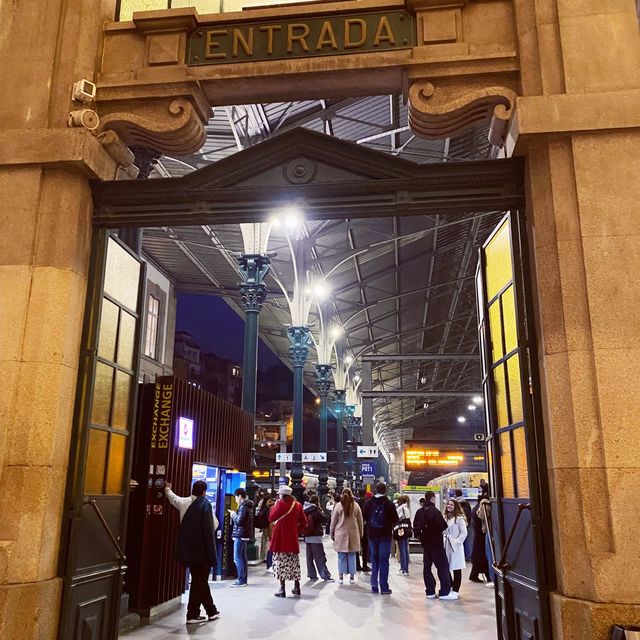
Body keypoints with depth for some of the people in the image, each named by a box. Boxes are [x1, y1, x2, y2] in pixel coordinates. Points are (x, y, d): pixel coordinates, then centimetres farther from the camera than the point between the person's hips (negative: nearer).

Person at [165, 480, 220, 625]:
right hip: (202, 550, -7)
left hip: (189, 550, 7)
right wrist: (211, 553, -7)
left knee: (200, 580, 16)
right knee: (199, 581, 4)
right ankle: (192, 614, 7)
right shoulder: (205, 504, -13)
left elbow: (172, 497, 27)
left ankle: (211, 610, 25)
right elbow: (211, 527, -17)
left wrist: (167, 488, 49)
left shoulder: (184, 503, 6)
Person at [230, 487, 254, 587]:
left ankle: (241, 580, -7)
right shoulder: (248, 506, 15)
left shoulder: (243, 506, -15)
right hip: (245, 535, 10)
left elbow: (239, 521, -20)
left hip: (240, 535, -10)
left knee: (237, 558, -7)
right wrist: (236, 516, 10)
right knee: (243, 557, 12)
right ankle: (244, 580, 17)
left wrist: (234, 515, -5)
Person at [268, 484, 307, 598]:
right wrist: (297, 531, 12)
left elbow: (271, 518, -7)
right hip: (293, 538, 6)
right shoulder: (297, 504, 6)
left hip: (280, 538, -5)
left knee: (281, 562, 0)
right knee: (294, 562, 14)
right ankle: (296, 587, 20)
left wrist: (274, 506, 3)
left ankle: (282, 589, 0)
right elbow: (303, 521, 9)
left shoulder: (281, 503, -12)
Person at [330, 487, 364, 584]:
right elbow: (360, 521, 7)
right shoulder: (356, 506, 0)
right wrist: (361, 534, 17)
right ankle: (352, 577, 13)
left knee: (341, 556, 6)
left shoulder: (338, 505, -4)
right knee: (352, 556, 9)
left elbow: (333, 521, 1)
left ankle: (341, 577, 8)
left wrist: (332, 533, 10)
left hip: (340, 534, -1)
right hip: (353, 534, 1)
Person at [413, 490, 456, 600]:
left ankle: (430, 591, 14)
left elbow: (415, 526, 10)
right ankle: (445, 592, -3)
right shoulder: (435, 511, -18)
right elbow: (443, 526, -22)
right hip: (436, 543, -7)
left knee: (427, 567, 10)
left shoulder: (419, 512, 6)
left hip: (425, 543, 8)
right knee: (443, 566, -1)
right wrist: (439, 530, -3)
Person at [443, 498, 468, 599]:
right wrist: (443, 541, 5)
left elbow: (464, 533, -11)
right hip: (446, 545, 6)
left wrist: (457, 542, -15)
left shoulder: (459, 518, -8)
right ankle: (450, 587, 24)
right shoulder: (445, 518, 11)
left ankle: (455, 591, 9)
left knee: (456, 569, 1)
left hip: (455, 546, -6)